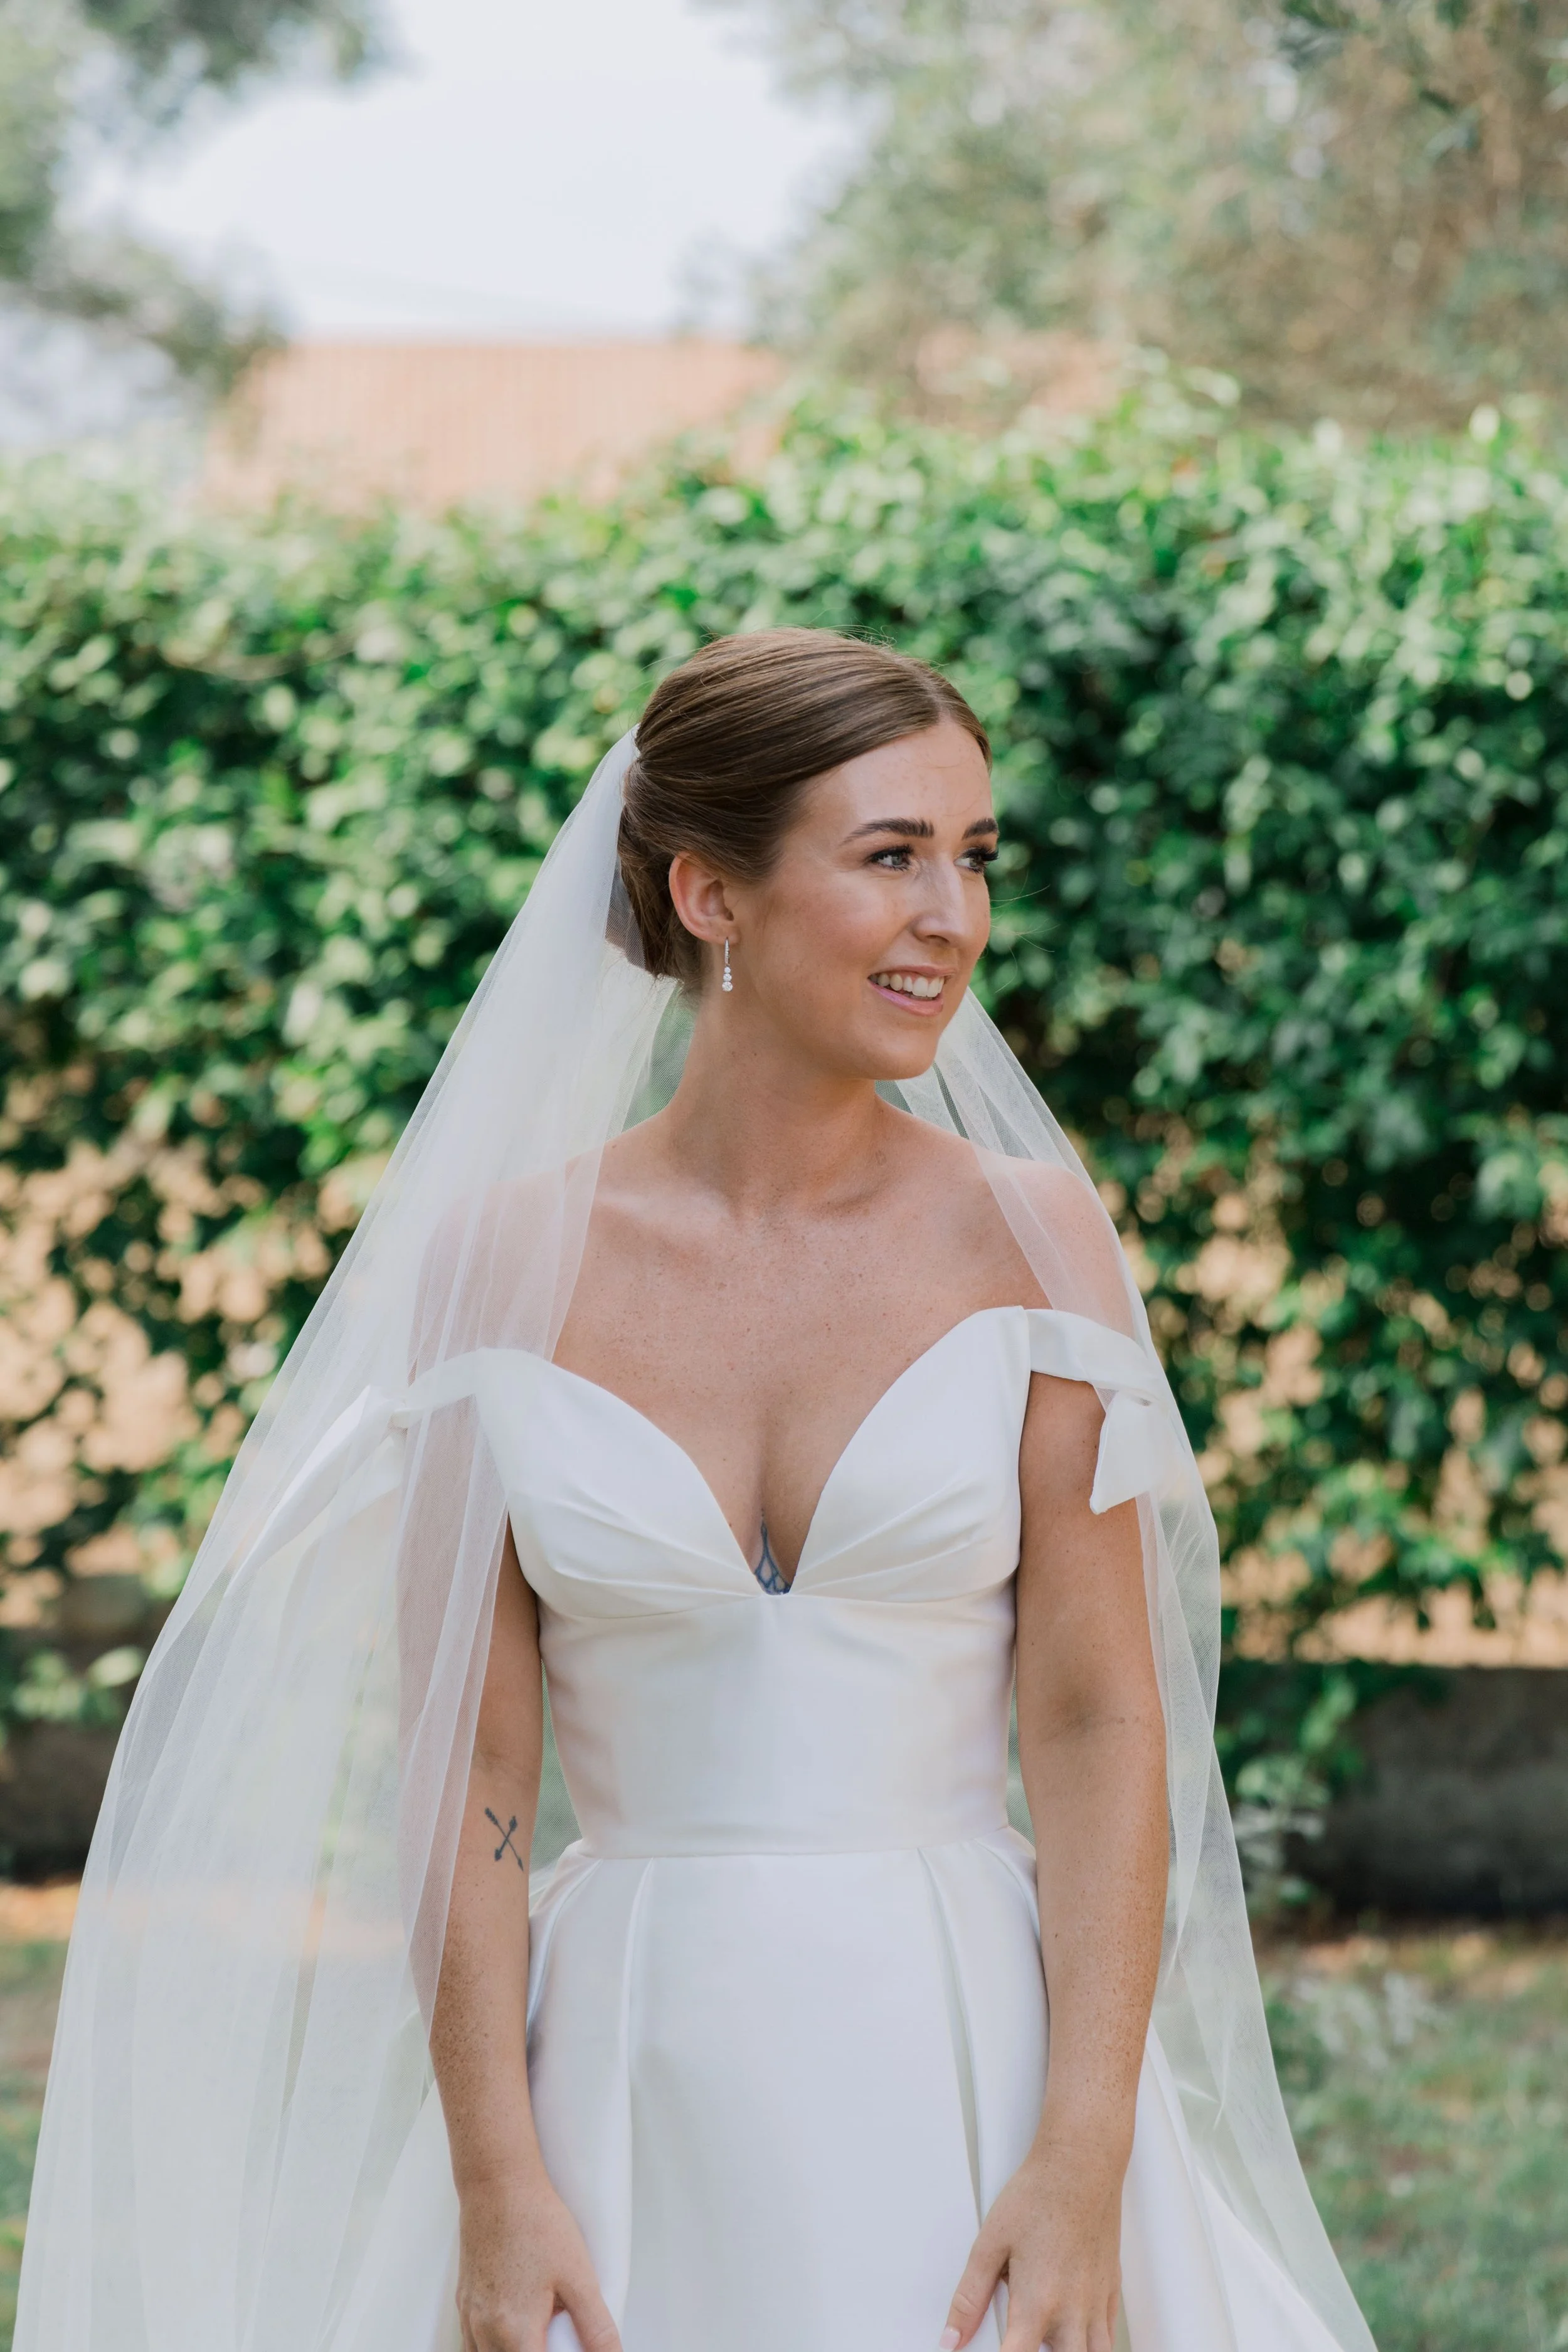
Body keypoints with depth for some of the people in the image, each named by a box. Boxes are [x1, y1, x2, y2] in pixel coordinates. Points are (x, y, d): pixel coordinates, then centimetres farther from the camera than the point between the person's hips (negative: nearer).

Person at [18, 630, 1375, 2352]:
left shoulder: (1030, 1240, 0)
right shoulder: (504, 1258, 0)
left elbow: (1100, 1729, -3)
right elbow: (462, 1773, -1)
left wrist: (1083, 2167, -12)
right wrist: (494, 2183, -9)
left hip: (962, 2077, 0)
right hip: (628, 2086, 0)